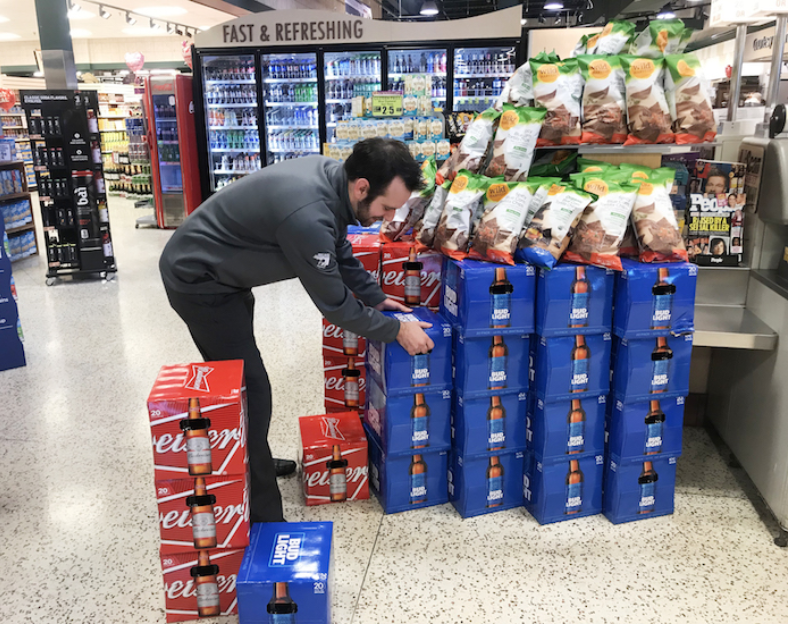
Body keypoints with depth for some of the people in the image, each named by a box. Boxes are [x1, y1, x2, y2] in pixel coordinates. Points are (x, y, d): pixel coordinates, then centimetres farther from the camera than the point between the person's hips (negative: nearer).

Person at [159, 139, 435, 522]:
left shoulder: (330, 175, -7)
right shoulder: (307, 216, -36)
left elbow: (340, 252, 10)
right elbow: (334, 304, -25)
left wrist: (376, 297, 12)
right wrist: (396, 330, -14)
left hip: (218, 272, 10)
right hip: (197, 282, -10)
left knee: (240, 383, 22)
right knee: (251, 392, -8)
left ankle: (252, 462, 41)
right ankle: (261, 518, 3)